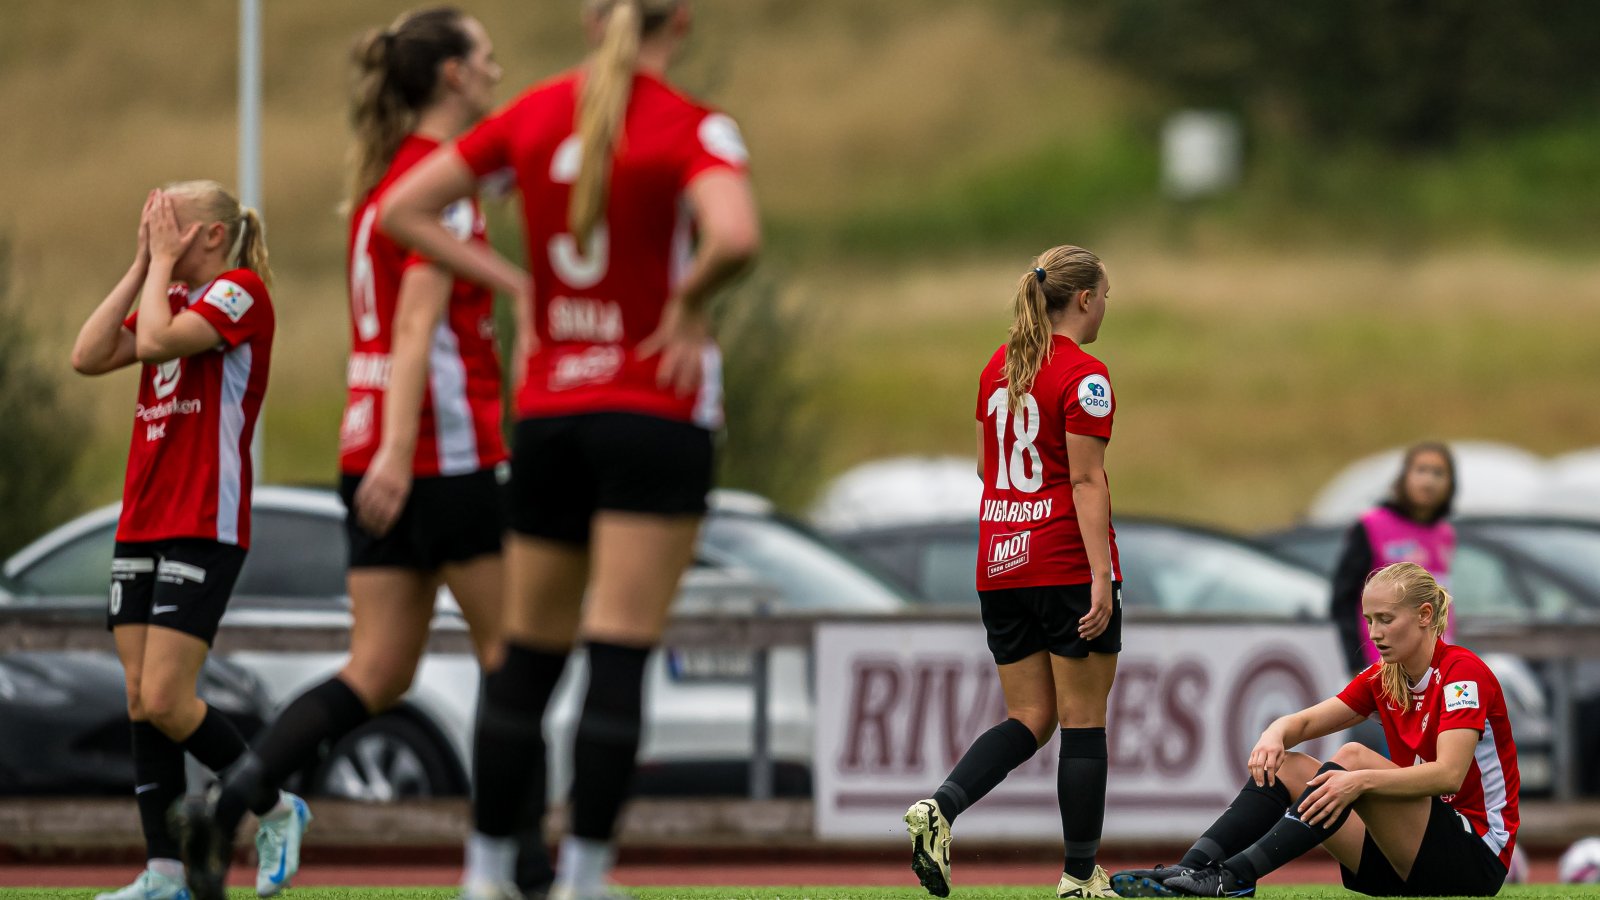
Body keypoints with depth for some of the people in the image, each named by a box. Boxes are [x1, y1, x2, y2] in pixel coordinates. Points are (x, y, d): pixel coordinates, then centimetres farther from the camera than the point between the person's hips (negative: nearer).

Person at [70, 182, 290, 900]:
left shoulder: (241, 291, -7)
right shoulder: (169, 297, 17)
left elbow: (157, 340, -22)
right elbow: (89, 356, 6)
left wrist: (163, 262, -8)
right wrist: (143, 267, 5)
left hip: (205, 528, -9)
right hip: (141, 526, 9)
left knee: (165, 702, -13)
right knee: (141, 702, 2)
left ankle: (276, 809, 7)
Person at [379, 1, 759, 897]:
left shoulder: (533, 114, 5)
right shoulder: (692, 128, -10)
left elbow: (402, 209, 8)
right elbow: (735, 236, -29)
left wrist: (515, 286, 8)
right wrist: (690, 299, -10)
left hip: (548, 412, 5)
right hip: (656, 413, -5)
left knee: (527, 658, 13)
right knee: (621, 658, -6)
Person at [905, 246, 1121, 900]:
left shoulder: (998, 368, 11)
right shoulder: (1083, 377, -11)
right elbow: (1086, 481, -17)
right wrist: (1100, 578, -19)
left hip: (1001, 563, 7)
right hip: (1067, 565, -7)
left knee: (1029, 719, 10)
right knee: (1083, 720, 1)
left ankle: (940, 808, -14)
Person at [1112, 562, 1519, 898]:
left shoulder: (1463, 673, -13)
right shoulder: (1383, 678, 10)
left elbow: (1448, 774, -26)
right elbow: (1304, 722, 9)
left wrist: (1361, 780, -40)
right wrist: (1275, 735, -16)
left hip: (1477, 860, -8)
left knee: (1352, 758, -27)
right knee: (1286, 767, -4)